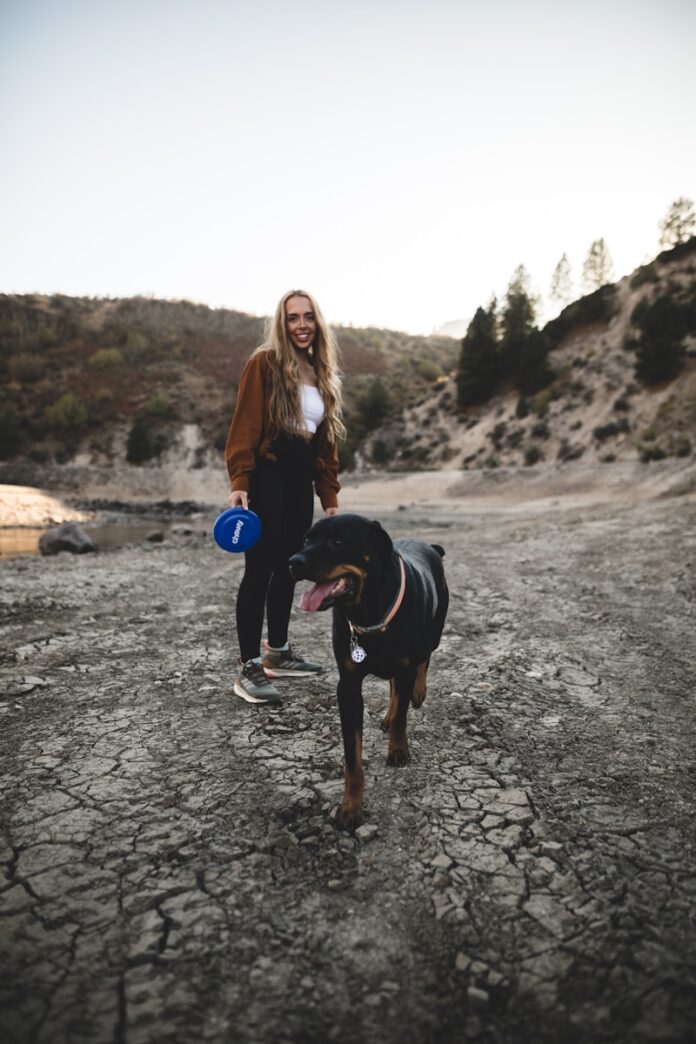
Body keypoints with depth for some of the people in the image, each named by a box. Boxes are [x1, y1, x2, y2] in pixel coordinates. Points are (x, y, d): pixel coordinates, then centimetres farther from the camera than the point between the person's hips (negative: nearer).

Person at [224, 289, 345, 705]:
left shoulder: (322, 373, 16)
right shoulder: (264, 364, -5)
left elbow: (327, 441, 17)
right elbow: (245, 426, -11)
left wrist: (330, 496, 13)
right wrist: (239, 482, -21)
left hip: (301, 482, 7)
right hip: (267, 478, -7)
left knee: (288, 568, 13)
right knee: (260, 571, -6)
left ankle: (278, 651, 27)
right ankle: (249, 668, 1)